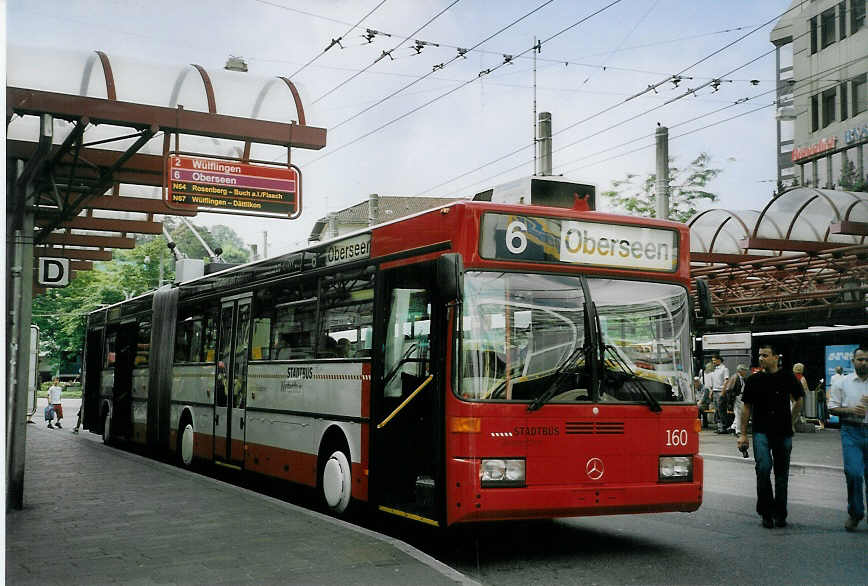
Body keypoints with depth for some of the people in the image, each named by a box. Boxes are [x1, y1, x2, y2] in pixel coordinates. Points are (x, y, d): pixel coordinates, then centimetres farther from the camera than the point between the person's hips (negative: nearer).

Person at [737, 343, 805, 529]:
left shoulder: (787, 378, 2)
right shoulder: (753, 380, 3)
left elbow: (799, 400, 17)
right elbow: (746, 408, 8)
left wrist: (790, 423, 12)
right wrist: (742, 434, 5)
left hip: (783, 433, 1)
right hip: (761, 432, -1)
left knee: (781, 473, 7)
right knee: (763, 468, -17)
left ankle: (780, 514, 18)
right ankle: (766, 513, -5)